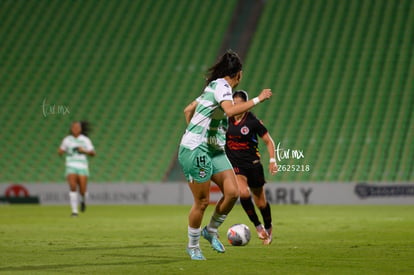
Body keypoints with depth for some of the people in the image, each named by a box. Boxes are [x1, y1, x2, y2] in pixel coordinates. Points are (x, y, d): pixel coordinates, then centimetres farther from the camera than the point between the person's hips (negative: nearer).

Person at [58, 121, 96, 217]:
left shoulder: (85, 140, 2)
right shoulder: (67, 139, 7)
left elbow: (93, 153, 2)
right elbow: (60, 152, 16)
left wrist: (84, 151, -16)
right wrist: (61, 150, -8)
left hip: (82, 167, 0)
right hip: (71, 167, 1)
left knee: (82, 191, -6)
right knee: (73, 187, -20)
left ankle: (83, 200, 33)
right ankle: (74, 211, -13)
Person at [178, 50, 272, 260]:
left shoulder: (215, 86, 15)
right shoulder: (222, 86, -12)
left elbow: (188, 110, 23)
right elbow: (230, 111, -32)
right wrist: (258, 100, -26)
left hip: (214, 150, 9)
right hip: (195, 150, -9)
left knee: (232, 192, -4)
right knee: (202, 201, -4)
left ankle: (211, 231, 15)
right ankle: (193, 246, 13)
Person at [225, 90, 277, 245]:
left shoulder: (253, 122, -10)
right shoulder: (227, 120, -1)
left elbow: (268, 141, -1)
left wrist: (272, 160, -11)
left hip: (253, 164, -1)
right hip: (235, 164, 1)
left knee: (260, 201, 9)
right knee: (244, 193, -25)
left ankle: (268, 228, 36)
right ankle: (258, 226, -9)